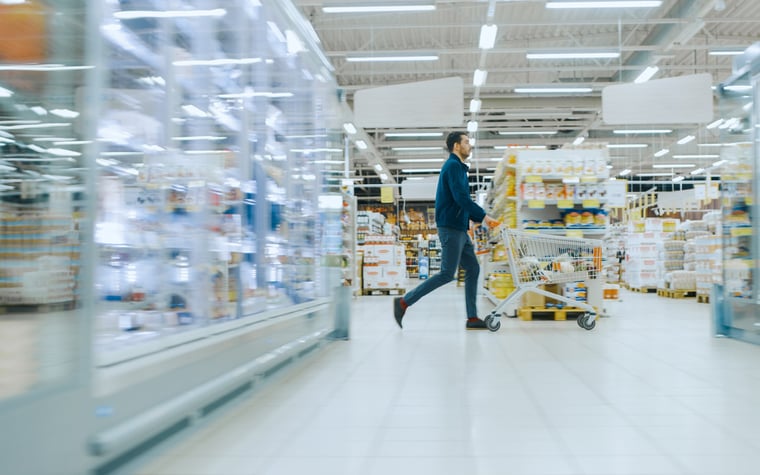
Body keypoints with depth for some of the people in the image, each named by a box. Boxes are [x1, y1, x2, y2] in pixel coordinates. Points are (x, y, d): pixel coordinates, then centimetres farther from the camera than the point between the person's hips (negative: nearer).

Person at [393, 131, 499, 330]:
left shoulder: (458, 167, 20)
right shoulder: (453, 166, -10)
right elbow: (461, 198, -21)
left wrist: (481, 218, 14)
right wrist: (484, 216, -16)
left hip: (459, 229, 10)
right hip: (450, 228, -10)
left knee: (473, 269, 7)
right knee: (447, 274, -9)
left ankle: (472, 318, 9)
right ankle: (404, 302, -4)